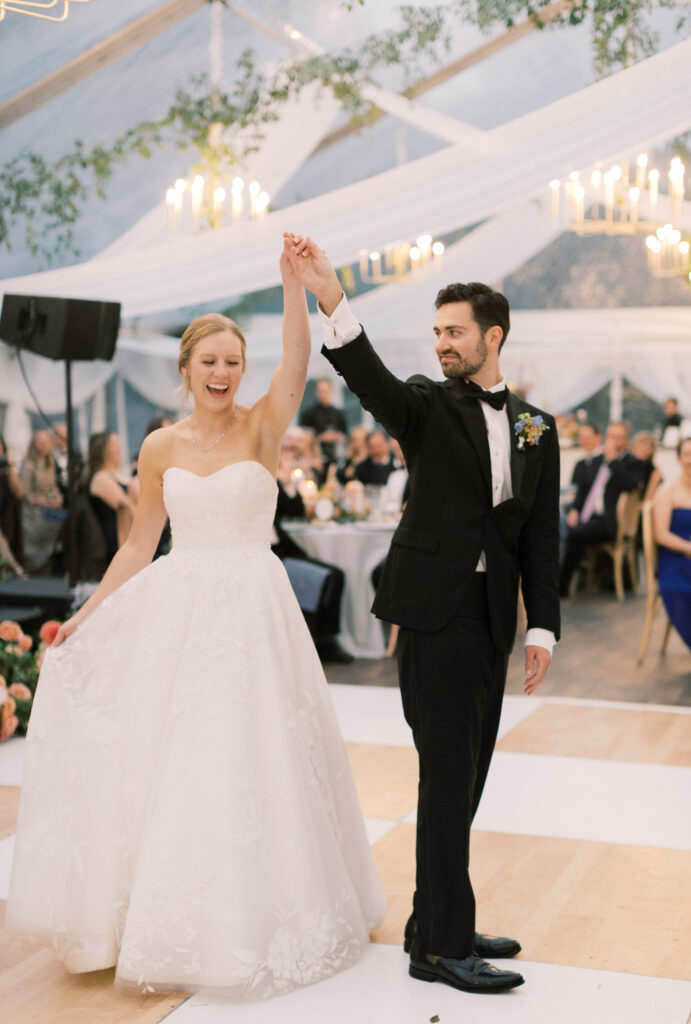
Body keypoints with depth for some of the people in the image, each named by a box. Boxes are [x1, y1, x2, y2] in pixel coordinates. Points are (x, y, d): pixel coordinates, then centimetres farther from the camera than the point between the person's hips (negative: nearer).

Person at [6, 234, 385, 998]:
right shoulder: (161, 447, 6)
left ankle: (247, 915, 18)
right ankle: (156, 914, 24)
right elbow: (139, 545, 10)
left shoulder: (262, 427, -1)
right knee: (157, 759, 5)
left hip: (251, 612, -3)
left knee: (245, 759, 0)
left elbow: (297, 358, -19)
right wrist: (85, 617, 6)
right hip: (176, 612, 3)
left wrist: (292, 278, -30)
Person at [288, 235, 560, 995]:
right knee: (448, 778, -4)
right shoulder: (428, 407, 0)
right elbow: (369, 380, -21)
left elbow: (541, 538, 10)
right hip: (434, 610, -5)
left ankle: (437, 924, 26)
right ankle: (441, 947, 6)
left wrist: (542, 626, 5)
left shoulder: (536, 428, 11)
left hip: (492, 619, 5)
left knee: (464, 781, 12)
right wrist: (330, 303, -37)